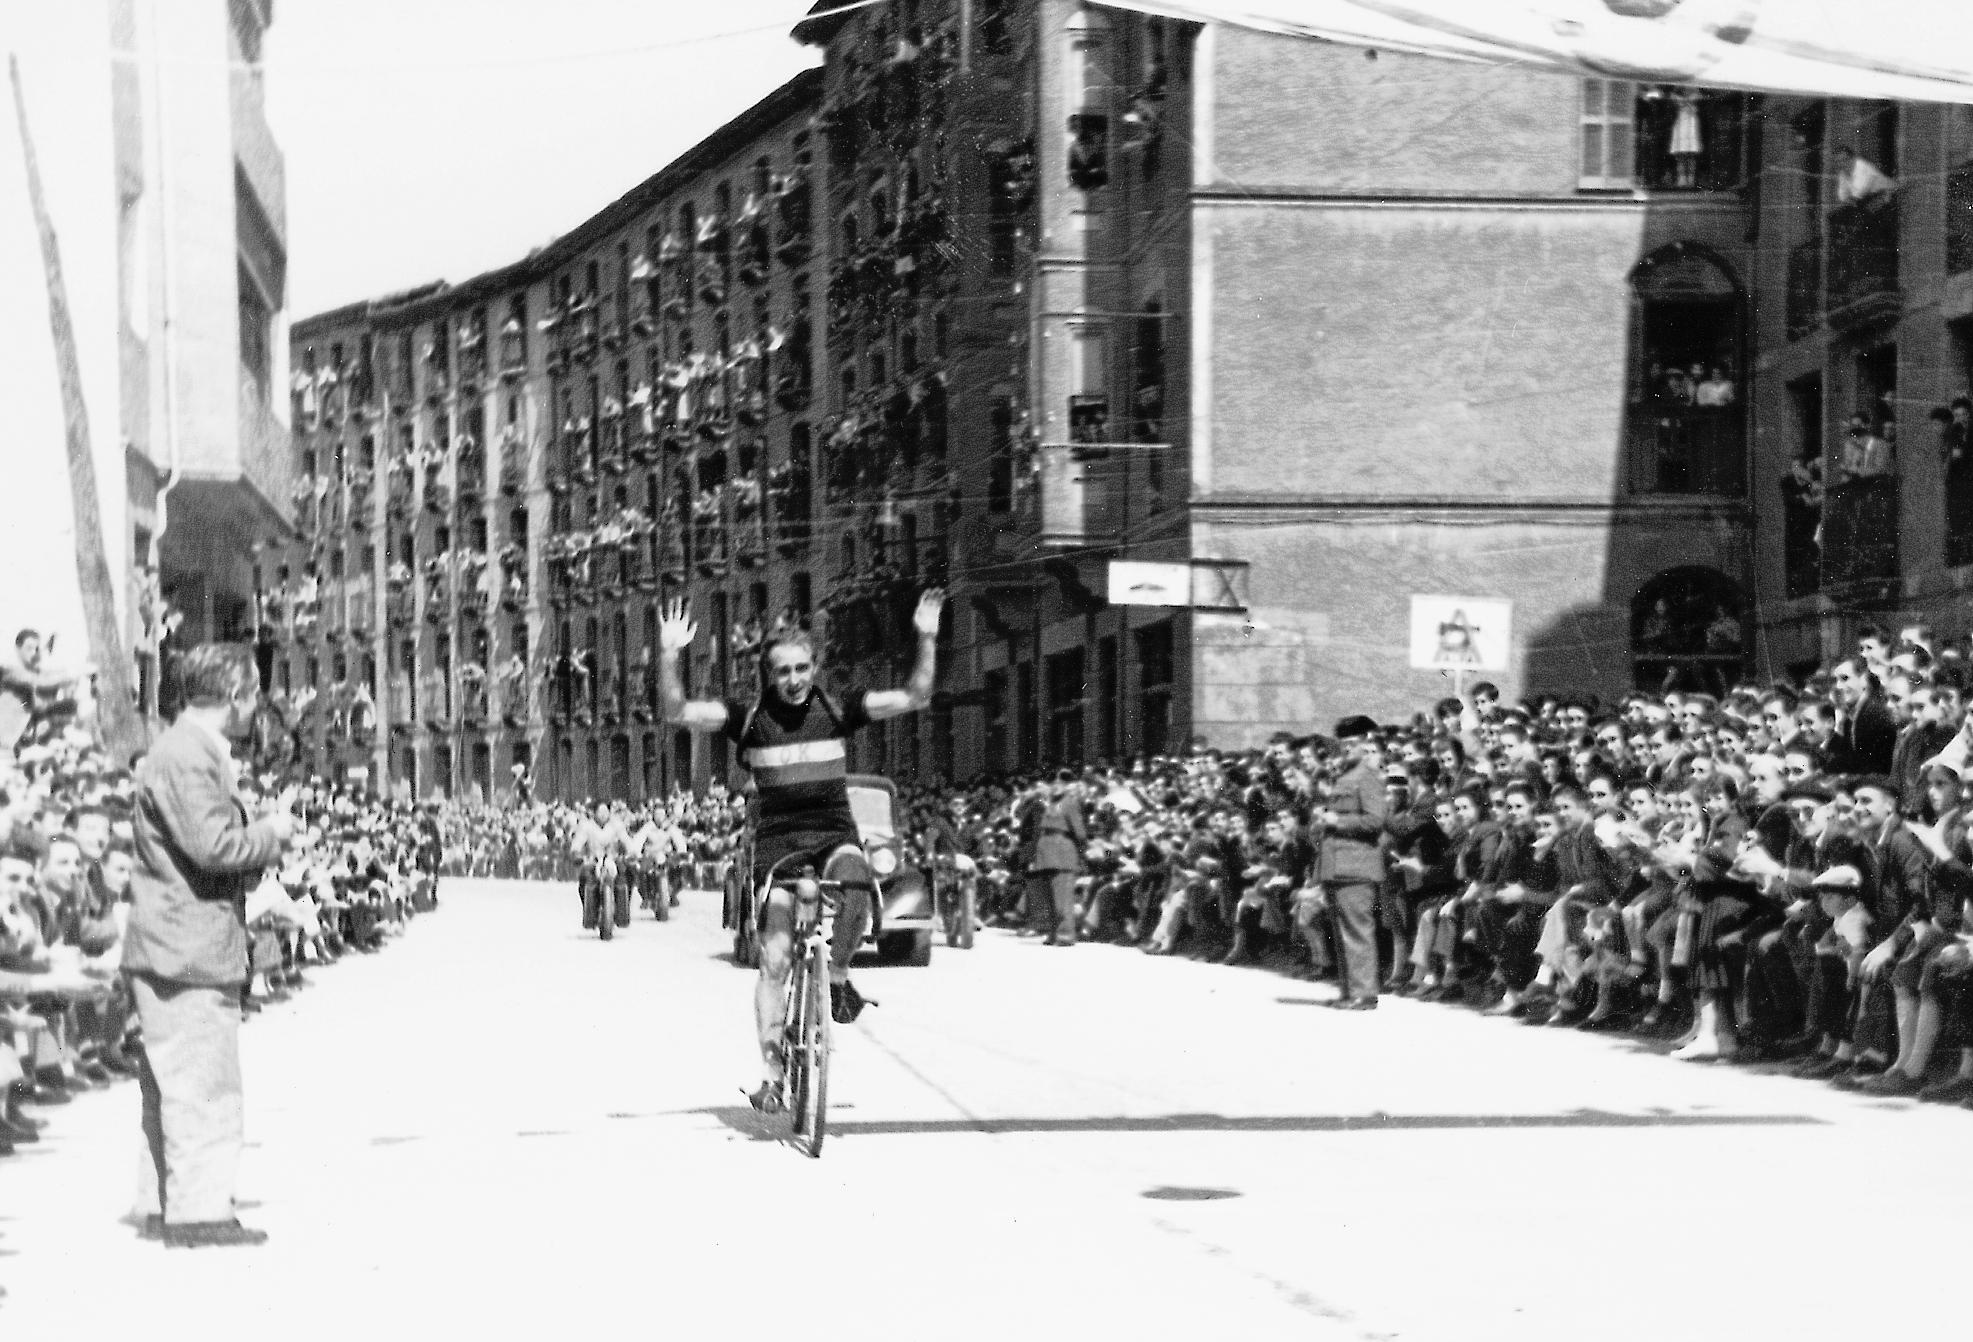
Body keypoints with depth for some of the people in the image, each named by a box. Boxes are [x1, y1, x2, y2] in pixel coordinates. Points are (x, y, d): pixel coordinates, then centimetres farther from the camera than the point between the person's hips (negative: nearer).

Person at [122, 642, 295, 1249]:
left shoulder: (201, 753, 17)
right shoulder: (184, 757, -17)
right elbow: (214, 846, -24)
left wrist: (261, 839, 7)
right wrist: (273, 831, -9)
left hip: (176, 948, 11)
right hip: (188, 948, -11)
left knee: (173, 1084, 16)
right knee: (203, 1084, -7)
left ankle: (161, 1203, 23)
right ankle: (199, 1210, -3)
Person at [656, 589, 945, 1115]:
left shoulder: (838, 710, 0)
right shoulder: (750, 718, -2)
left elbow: (915, 697, -3)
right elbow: (678, 712, -11)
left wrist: (927, 638, -14)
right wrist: (669, 654, -24)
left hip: (835, 835, 0)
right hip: (778, 842, 0)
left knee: (856, 882, -35)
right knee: (774, 962, -7)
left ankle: (836, 975, -8)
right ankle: (772, 1071, 0)